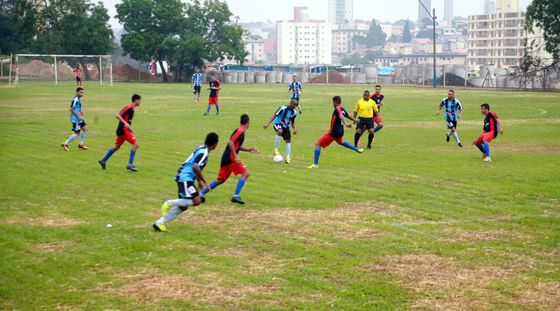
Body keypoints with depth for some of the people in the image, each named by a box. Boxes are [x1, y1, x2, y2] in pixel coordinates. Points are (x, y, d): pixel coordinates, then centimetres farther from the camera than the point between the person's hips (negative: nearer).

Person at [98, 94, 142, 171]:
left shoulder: (132, 109, 15)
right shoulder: (128, 108, -14)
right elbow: (118, 115, -21)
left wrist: (130, 128, 19)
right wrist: (125, 123, -28)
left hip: (122, 130, 10)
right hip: (123, 129, -10)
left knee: (117, 147, 17)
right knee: (135, 144, -12)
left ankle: (103, 161, 23)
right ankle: (130, 164, -12)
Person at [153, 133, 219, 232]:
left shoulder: (201, 149, 16)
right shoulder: (204, 153, -14)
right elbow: (195, 167, -25)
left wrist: (199, 181, 30)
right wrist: (204, 181, -16)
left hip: (183, 178, 10)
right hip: (185, 178, -10)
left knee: (183, 206, 8)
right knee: (196, 201, -17)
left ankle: (159, 223, 7)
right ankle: (170, 203, -12)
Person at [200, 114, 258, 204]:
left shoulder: (239, 131, 18)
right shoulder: (240, 131, -11)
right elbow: (230, 142, -21)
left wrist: (249, 149, 20)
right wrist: (236, 156, -24)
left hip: (226, 158, 9)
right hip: (230, 157, -9)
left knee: (220, 180, 14)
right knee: (245, 173, -10)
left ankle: (201, 194, 16)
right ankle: (236, 196, -15)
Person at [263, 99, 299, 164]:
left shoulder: (294, 113, 0)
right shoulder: (283, 108, -18)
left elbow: (292, 122, 16)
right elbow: (274, 115, -11)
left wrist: (294, 129, -3)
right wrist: (267, 124, -17)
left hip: (286, 127, 6)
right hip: (278, 124, -6)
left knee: (288, 141, -5)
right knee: (280, 131, -38)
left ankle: (287, 158, 4)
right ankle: (276, 149, -26)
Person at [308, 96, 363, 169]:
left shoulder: (337, 109, -18)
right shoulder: (343, 109, 6)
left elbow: (341, 116, -37)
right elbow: (349, 116, 24)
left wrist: (346, 124, -53)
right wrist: (355, 120, 44)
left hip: (333, 132, -9)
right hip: (340, 132, 9)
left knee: (318, 144, -5)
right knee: (340, 142, 41)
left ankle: (315, 164, -9)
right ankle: (357, 149, 47)